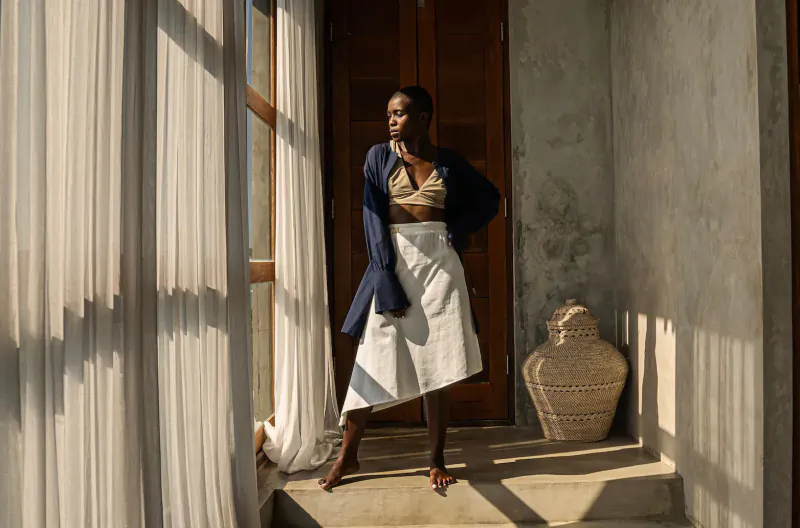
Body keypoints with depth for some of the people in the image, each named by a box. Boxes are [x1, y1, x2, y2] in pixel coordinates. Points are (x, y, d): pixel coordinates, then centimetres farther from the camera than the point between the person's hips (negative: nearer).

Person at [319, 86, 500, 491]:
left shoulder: (449, 162, 8)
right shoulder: (379, 157, 4)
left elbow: (489, 198, 20)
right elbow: (373, 220, -4)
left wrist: (457, 230, 4)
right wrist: (388, 283, -13)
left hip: (438, 264, 1)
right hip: (393, 262, 0)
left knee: (437, 365, 3)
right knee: (373, 360, 2)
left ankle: (437, 460, 18)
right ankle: (347, 455, 19)